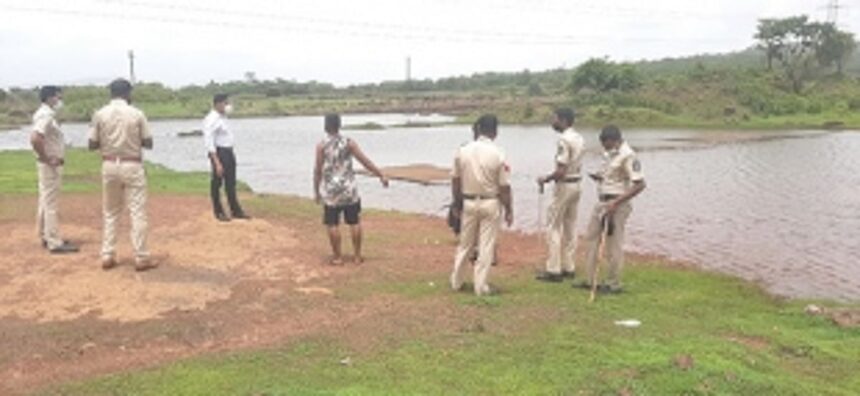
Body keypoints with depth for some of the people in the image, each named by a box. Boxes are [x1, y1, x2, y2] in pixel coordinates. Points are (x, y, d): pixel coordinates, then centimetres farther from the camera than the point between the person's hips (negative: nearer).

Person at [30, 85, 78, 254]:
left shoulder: (47, 115, 13)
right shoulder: (46, 116, -18)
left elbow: (37, 138, 25)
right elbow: (35, 139, -32)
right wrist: (46, 158, -22)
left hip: (51, 165, 11)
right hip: (50, 166, -11)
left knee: (46, 202, 17)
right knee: (51, 204, -7)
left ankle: (46, 237, 28)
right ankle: (55, 243, -5)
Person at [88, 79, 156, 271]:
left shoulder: (99, 115, -1)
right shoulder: (137, 114, -6)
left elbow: (92, 145, 1)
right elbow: (148, 143, -2)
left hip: (109, 166, 3)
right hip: (132, 166, -3)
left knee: (110, 213, 14)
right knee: (138, 213, 1)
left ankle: (107, 257, 15)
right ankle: (141, 258, 1)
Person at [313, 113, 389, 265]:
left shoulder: (321, 145, -6)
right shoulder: (349, 142, -3)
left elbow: (318, 170, -5)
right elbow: (365, 161, -4)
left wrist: (316, 191, 4)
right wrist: (381, 175, 3)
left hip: (331, 191, -2)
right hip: (349, 190, 2)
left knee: (333, 224, 6)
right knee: (355, 222, 10)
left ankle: (337, 257, 10)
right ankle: (357, 256, 14)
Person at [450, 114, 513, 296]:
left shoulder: (463, 151, -3)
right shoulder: (498, 155, -13)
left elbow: (455, 181, 4)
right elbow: (504, 187, -10)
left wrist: (457, 204, 15)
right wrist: (509, 210, 0)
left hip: (468, 203, 3)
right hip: (490, 204, -3)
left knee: (465, 244, 16)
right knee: (486, 246, 5)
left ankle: (456, 281, 26)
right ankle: (481, 286, 10)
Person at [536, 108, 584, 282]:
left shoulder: (564, 140, -19)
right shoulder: (579, 138, 10)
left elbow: (561, 171, -23)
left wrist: (545, 179, -7)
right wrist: (549, 177, 13)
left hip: (564, 185, -9)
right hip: (576, 184, 9)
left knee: (554, 227, -3)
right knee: (570, 227, 13)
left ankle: (553, 270, -2)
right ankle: (568, 268, 19)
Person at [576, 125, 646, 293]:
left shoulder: (627, 156, -17)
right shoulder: (609, 154, 10)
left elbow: (639, 184, -22)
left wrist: (616, 203, -25)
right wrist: (599, 176, 2)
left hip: (616, 205, -9)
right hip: (602, 202, 10)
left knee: (613, 245, -1)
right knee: (591, 238, 14)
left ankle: (613, 284, 12)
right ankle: (590, 280, 23)